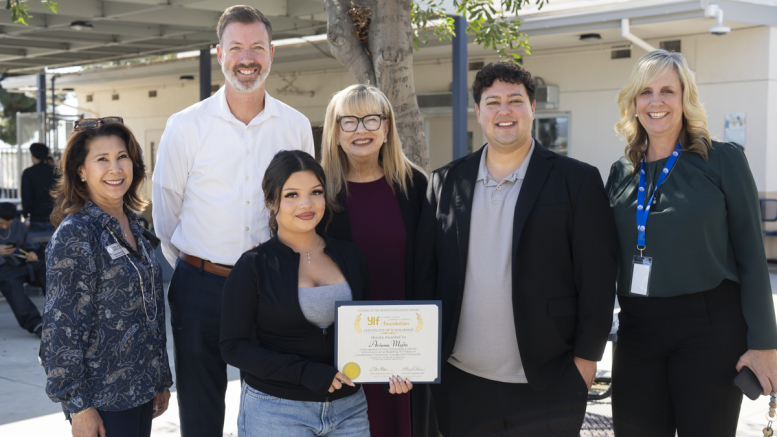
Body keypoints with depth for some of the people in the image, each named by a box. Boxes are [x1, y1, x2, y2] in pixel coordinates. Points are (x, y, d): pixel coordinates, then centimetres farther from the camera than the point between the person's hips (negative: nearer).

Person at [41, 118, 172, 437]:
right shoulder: (74, 235, -14)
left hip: (141, 390, 7)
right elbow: (62, 327, -16)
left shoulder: (133, 228, 9)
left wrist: (162, 381, 16)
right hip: (103, 401, -7)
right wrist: (79, 406, -17)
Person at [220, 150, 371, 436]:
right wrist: (304, 372, -18)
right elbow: (233, 346, -9)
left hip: (349, 409, 4)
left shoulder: (350, 256, 5)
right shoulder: (253, 267, -6)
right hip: (275, 412, -3)